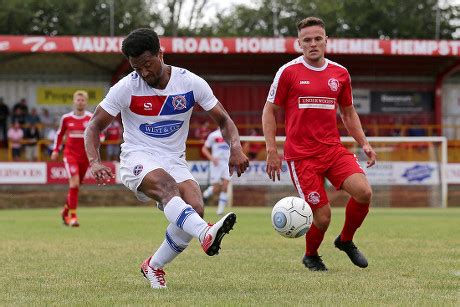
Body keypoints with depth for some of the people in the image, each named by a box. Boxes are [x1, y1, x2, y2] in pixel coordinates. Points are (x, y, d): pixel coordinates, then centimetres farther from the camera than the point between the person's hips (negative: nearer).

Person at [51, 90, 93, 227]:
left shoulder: (92, 118, 0)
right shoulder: (66, 118, 3)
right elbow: (59, 134, 17)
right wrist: (56, 150, 12)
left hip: (84, 156, 2)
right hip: (70, 154, -2)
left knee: (76, 185, 11)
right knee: (74, 183, -18)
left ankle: (66, 210, 35)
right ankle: (73, 216, -15)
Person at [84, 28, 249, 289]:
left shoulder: (191, 83, -3)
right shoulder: (126, 88, -7)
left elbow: (224, 120, 5)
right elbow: (94, 126, -3)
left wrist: (236, 148, -16)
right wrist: (95, 162, -23)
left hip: (175, 161, 3)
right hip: (138, 159, -3)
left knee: (195, 208, -24)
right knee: (166, 184, -37)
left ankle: (154, 266, 0)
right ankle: (206, 234, -64)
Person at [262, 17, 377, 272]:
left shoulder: (340, 73, 9)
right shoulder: (288, 72, -3)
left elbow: (348, 112, 22)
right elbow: (270, 111, 3)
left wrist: (363, 143, 11)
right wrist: (272, 151, -4)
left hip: (333, 149, 4)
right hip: (301, 155, -4)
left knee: (364, 192, -18)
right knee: (322, 217, -9)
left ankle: (346, 240, 11)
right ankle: (311, 256, 24)